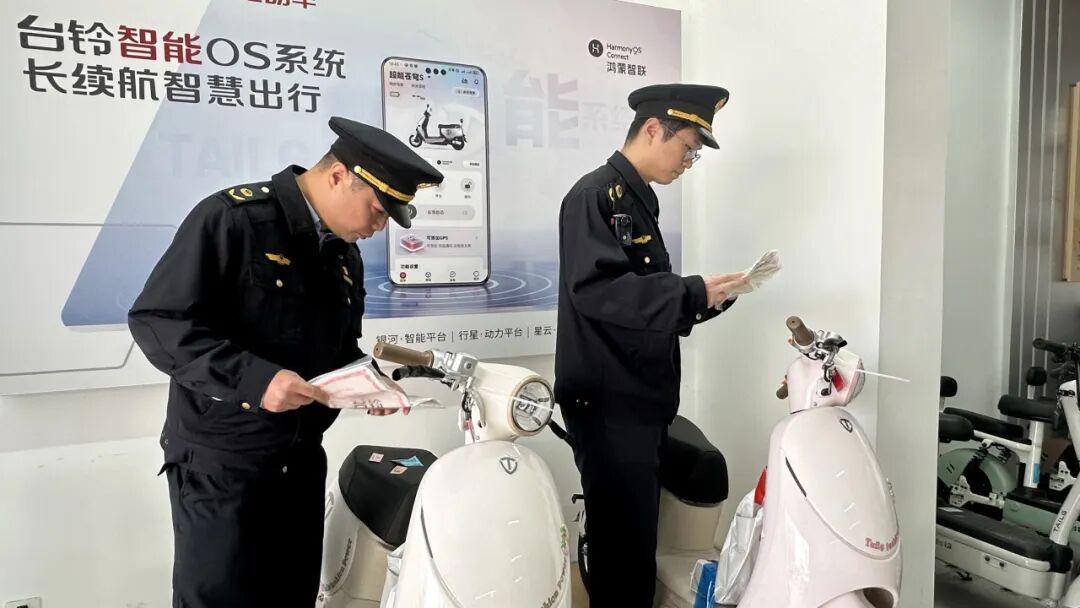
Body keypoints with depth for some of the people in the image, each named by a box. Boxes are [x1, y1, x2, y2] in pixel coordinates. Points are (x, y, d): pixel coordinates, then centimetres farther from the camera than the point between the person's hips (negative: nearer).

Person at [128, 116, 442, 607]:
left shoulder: (346, 254, 10)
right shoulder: (231, 218, -14)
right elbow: (156, 320, -18)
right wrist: (252, 378, -27)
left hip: (302, 460, 7)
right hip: (222, 464, -7)